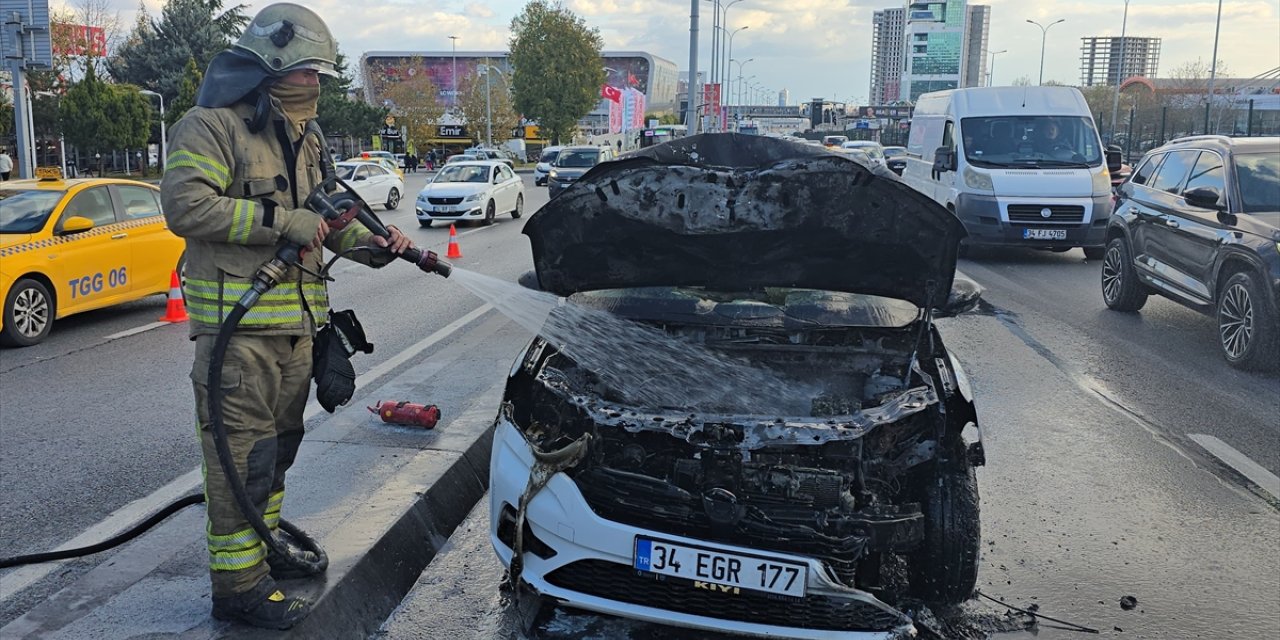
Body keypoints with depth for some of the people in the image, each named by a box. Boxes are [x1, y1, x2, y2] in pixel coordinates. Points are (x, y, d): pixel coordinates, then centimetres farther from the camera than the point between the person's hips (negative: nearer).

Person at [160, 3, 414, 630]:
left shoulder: (306, 140, 18)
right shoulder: (212, 127, -8)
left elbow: (329, 216, 23)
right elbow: (185, 206, -21)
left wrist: (375, 245, 5)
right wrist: (282, 221, -21)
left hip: (296, 322, 8)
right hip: (237, 325, -8)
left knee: (279, 443, 19)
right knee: (242, 454, -5)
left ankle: (266, 539, 36)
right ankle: (238, 584, 4)